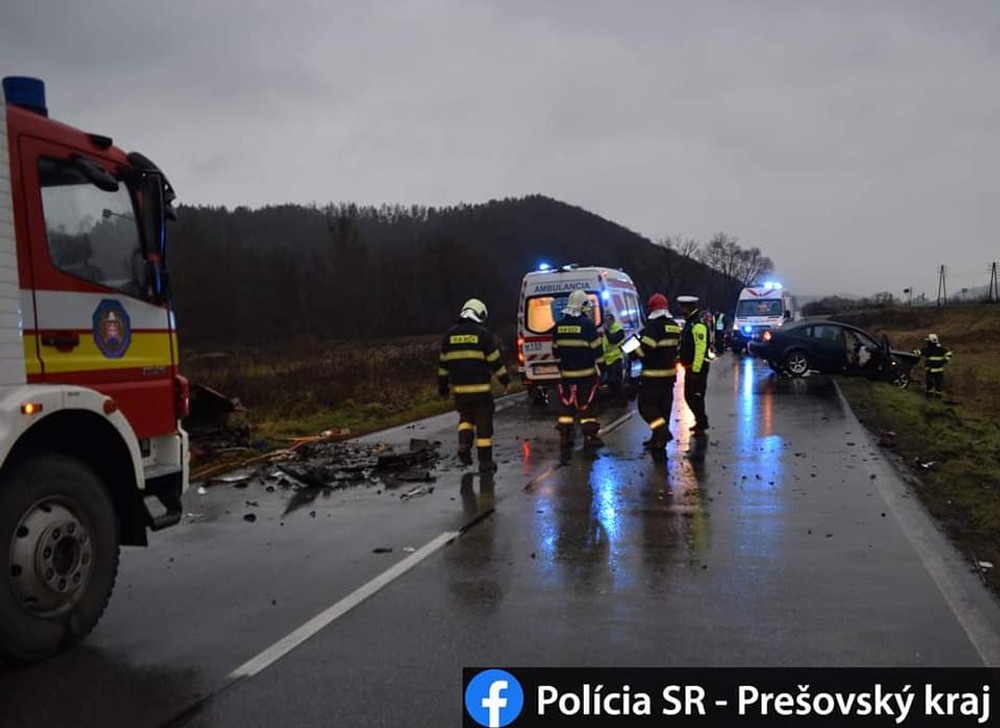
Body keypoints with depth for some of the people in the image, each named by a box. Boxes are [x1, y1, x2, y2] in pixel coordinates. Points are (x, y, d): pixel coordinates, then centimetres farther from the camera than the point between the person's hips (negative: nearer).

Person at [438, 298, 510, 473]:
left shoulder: (450, 335, 8)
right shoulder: (483, 334, -5)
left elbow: (443, 362, 12)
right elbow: (495, 360, -5)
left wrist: (442, 385, 19)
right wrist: (506, 380, 4)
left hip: (459, 388, 4)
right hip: (481, 388, -4)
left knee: (466, 416, 22)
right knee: (483, 423, 3)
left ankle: (464, 443, -2)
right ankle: (485, 462, 5)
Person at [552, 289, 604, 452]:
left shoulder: (559, 326, 5)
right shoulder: (587, 324, -12)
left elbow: (556, 350, 13)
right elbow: (596, 349, -11)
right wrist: (600, 369, -3)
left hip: (566, 374, 4)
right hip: (586, 374, -4)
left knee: (567, 403, 9)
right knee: (586, 404, 2)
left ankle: (565, 438, 10)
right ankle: (590, 437, 5)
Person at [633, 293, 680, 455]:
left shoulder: (653, 326, -17)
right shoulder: (674, 326, 11)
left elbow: (643, 350, -21)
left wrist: (632, 349, -4)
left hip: (653, 375, -8)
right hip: (670, 373, 9)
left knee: (646, 404, -1)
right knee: (664, 405, 13)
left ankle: (663, 432, -14)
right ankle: (659, 437, 19)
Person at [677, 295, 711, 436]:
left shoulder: (698, 324, -18)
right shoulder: (689, 323, 14)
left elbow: (700, 349, -23)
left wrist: (696, 370, -24)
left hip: (697, 367, -10)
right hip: (690, 367, 10)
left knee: (696, 396, -6)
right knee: (689, 396, 16)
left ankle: (701, 425, 2)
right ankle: (701, 421, 29)